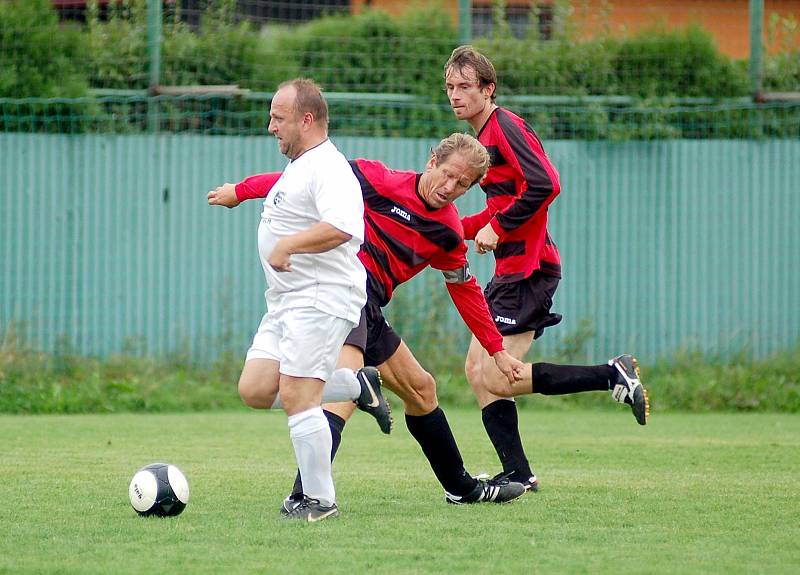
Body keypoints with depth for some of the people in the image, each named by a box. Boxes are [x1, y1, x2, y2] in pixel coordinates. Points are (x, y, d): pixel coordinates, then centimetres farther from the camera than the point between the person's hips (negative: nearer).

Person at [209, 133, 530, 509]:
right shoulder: (382, 182, -10)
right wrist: (242, 190, 0)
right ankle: (304, 497, -39)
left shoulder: (448, 232, 11)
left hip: (368, 309, 9)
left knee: (420, 389, 19)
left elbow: (466, 291, 24)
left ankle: (462, 488, 36)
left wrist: (497, 351, 27)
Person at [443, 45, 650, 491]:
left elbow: (545, 183, -24)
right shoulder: (484, 136, 19)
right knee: (478, 369, 7)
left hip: (530, 269, -10)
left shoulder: (505, 126, -11)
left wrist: (497, 228, -17)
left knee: (496, 379, -13)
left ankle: (615, 376, -9)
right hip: (512, 270, 10)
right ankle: (518, 475, 8)